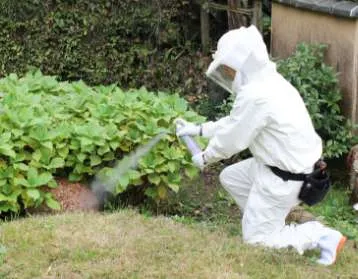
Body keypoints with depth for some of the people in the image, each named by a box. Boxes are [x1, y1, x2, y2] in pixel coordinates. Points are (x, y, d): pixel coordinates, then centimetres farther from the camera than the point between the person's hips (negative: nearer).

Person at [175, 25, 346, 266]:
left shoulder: (255, 95, -28)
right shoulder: (267, 81, 3)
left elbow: (232, 139, -17)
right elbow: (236, 122, 17)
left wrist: (205, 157, 2)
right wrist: (199, 129, 19)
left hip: (283, 177, -9)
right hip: (292, 163, 9)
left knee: (255, 238, 5)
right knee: (230, 177, 24)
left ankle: (321, 236, -1)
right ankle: (271, 220, 25)